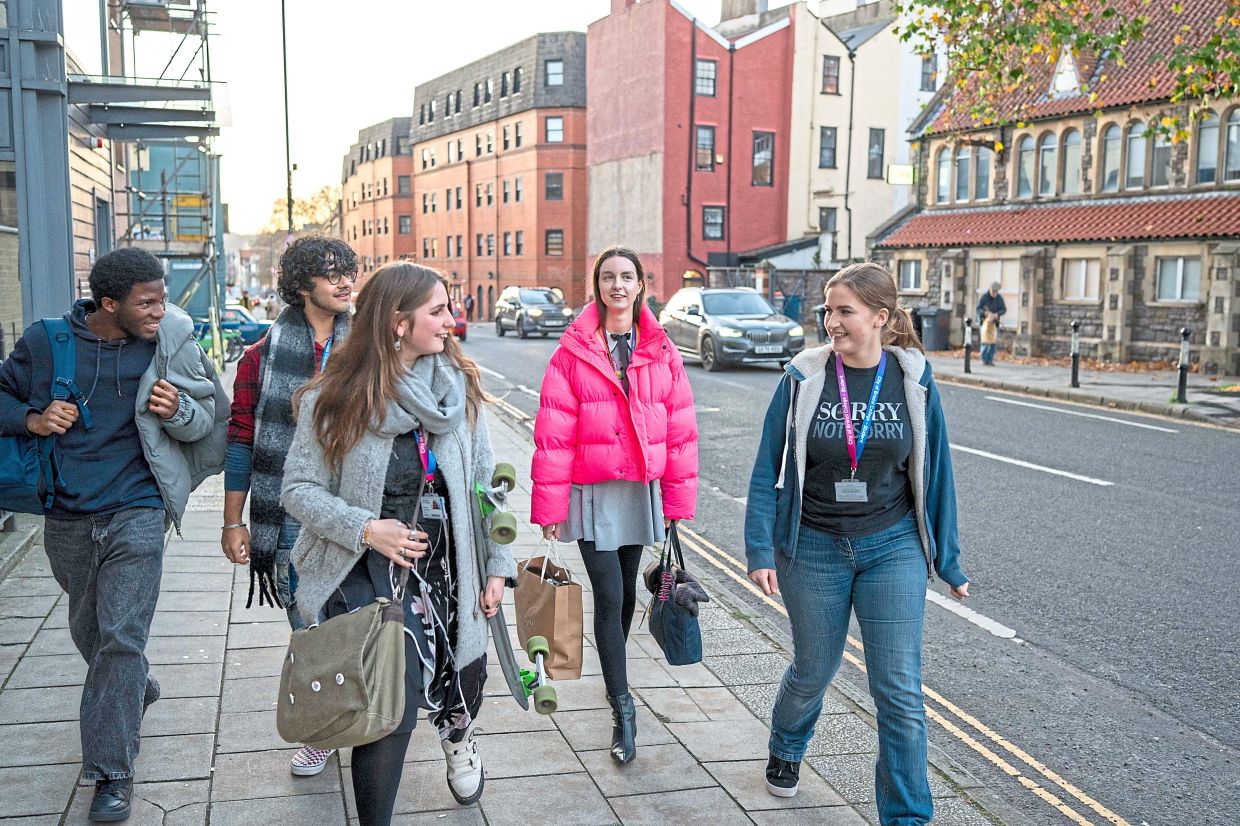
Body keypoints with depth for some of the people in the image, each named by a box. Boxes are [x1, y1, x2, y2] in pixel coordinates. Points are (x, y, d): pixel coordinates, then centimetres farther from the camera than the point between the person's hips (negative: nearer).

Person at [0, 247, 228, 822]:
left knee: (121, 639, -8)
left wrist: (177, 411, -19)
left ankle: (112, 773, 2)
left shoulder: (171, 345, -5)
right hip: (67, 517, 3)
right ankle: (136, 691, 48)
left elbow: (206, 419, 3)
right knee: (89, 631, 19)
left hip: (135, 514, -3)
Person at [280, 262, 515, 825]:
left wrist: (496, 565, 3)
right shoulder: (333, 399, -9)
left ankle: (456, 735, 54)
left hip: (449, 567, 4)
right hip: (367, 570, -3)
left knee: (465, 683, 15)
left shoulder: (460, 388, 1)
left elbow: (483, 482, 5)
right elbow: (299, 488, -6)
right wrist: (366, 528, -20)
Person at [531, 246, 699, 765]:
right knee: (608, 596, -5)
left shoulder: (661, 351, 2)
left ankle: (613, 674, 40)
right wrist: (549, 504, -8)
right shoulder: (574, 350, -6)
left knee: (626, 591, 17)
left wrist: (679, 500, 3)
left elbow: (680, 427, 4)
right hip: (593, 492, -3)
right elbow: (553, 432, -6)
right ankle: (622, 710, 4)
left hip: (643, 488, 3)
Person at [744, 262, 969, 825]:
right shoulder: (803, 378, -7)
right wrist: (760, 550, -10)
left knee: (899, 692, -1)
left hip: (892, 547, 0)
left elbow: (933, 472, 4)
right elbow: (769, 469, -4)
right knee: (813, 671, 16)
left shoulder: (913, 381, -4)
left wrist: (947, 560, 7)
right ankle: (786, 749, 48)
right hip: (815, 549, 0)